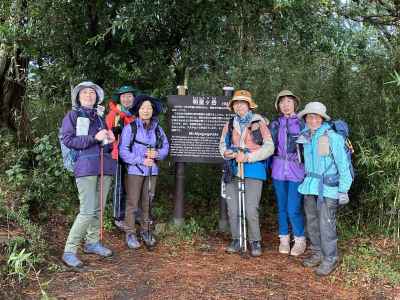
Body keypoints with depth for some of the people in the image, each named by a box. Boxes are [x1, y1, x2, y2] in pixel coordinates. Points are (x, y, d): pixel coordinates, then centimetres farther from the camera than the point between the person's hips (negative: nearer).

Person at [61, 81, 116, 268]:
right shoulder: (72, 115, 6)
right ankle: (69, 251, -2)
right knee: (88, 211, -12)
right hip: (86, 167, -6)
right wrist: (94, 138, -13)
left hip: (105, 167, 6)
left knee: (98, 209, 9)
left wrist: (109, 141, 2)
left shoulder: (100, 119, 21)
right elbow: (67, 139, -7)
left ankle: (92, 242, 22)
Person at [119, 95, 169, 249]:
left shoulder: (157, 128, 8)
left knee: (148, 202, 12)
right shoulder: (130, 127, -5)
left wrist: (157, 153, -11)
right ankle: (130, 233, 11)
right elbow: (123, 151, -9)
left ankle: (145, 231, 25)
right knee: (132, 203, -1)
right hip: (135, 170, -4)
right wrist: (141, 160, -14)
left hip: (152, 171, 4)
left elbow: (165, 147, 11)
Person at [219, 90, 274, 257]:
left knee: (251, 210, -9)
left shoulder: (259, 122, 1)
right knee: (232, 209, 7)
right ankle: (236, 240, 23)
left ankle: (255, 242, 11)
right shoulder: (230, 124, 15)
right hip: (233, 170, 5)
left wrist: (248, 157, -15)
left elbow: (269, 147, -6)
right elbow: (223, 144, 16)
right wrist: (226, 152, -8)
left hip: (253, 170, -4)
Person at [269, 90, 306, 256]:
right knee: (282, 207, 10)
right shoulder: (275, 124, 7)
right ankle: (284, 239, 26)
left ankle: (300, 240, 16)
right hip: (278, 169, 3)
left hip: (296, 170, -2)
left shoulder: (301, 124, 1)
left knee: (293, 209, -6)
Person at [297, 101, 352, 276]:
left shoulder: (332, 137, -13)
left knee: (326, 224, -6)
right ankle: (317, 253, 29)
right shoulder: (305, 137, 7)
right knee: (311, 222, 14)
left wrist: (343, 189, -13)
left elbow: (343, 164, -11)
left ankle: (330, 259, 9)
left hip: (328, 188, -7)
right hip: (310, 185, 7)